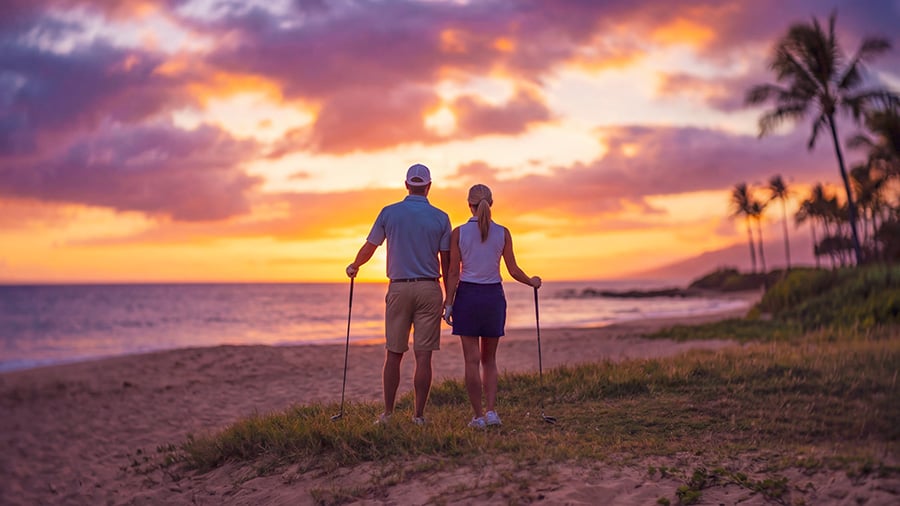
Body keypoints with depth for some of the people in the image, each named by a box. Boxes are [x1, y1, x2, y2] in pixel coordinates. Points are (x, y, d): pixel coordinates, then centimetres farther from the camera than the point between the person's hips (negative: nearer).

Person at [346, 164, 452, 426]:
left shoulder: (389, 213, 2)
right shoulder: (440, 217, 1)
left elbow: (369, 248, 10)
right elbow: (446, 262, 1)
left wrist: (353, 267, 31)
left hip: (399, 288, 1)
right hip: (429, 289, 0)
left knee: (393, 354, 9)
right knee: (423, 356, 1)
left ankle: (388, 413, 11)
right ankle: (419, 415, 4)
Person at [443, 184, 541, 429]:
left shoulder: (459, 232, -5)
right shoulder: (503, 232, -2)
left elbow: (454, 272, -7)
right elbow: (514, 271, 2)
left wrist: (448, 303, -3)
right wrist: (532, 282, 20)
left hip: (467, 295, -1)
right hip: (494, 296, 2)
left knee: (472, 360, 3)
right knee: (489, 359, 15)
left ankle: (478, 416, 5)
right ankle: (491, 411, 4)